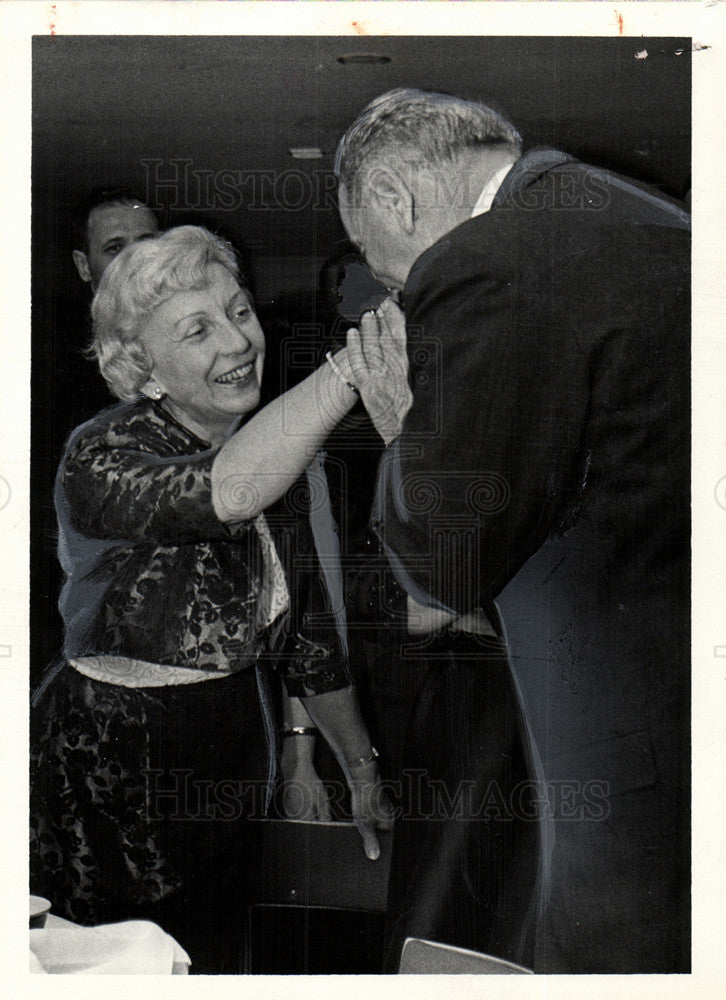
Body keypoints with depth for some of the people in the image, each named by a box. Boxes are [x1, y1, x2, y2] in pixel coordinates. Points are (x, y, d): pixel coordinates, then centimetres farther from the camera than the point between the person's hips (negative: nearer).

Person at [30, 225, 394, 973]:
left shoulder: (282, 452, 2)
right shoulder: (102, 457, -18)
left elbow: (308, 628, 9)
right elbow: (228, 490, -40)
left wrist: (362, 771, 12)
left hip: (230, 772, 6)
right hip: (112, 776, -5)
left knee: (217, 966, 16)